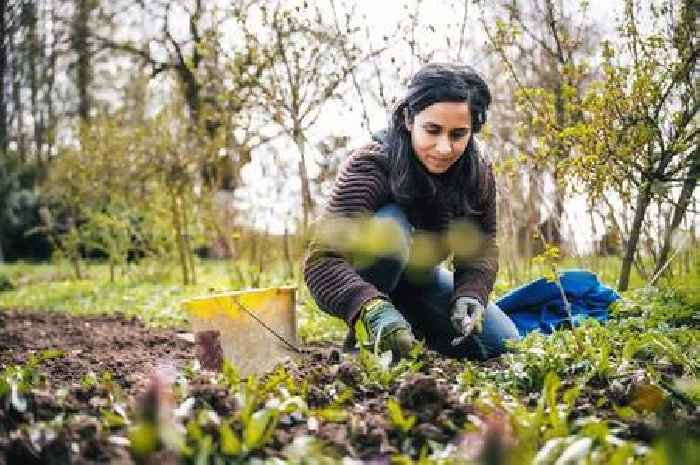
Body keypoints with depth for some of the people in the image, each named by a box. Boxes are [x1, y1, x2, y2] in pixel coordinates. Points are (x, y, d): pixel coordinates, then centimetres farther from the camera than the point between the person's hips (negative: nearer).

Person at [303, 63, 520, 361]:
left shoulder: (478, 172, -16)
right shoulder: (367, 168, -32)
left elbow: (482, 246, -10)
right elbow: (321, 260, -42)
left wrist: (471, 294, -32)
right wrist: (373, 309, -60)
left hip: (420, 279, 5)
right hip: (364, 282, -5)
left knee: (503, 344, -7)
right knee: (390, 226, -37)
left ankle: (411, 329, 14)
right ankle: (363, 338, -19)